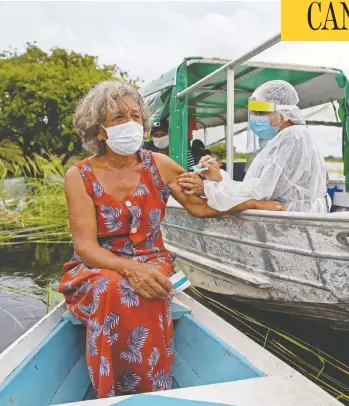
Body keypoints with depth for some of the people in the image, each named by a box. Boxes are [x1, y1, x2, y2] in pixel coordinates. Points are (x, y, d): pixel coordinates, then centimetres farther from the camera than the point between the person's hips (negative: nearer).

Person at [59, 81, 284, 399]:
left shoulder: (159, 165, 0)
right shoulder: (80, 177, -7)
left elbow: (200, 206, 7)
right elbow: (85, 246, -13)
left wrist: (254, 202, -2)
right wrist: (130, 268, -31)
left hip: (151, 265, 2)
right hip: (97, 270, -1)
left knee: (141, 297, -33)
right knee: (115, 292, -35)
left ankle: (151, 394, -13)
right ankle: (117, 396, -14)